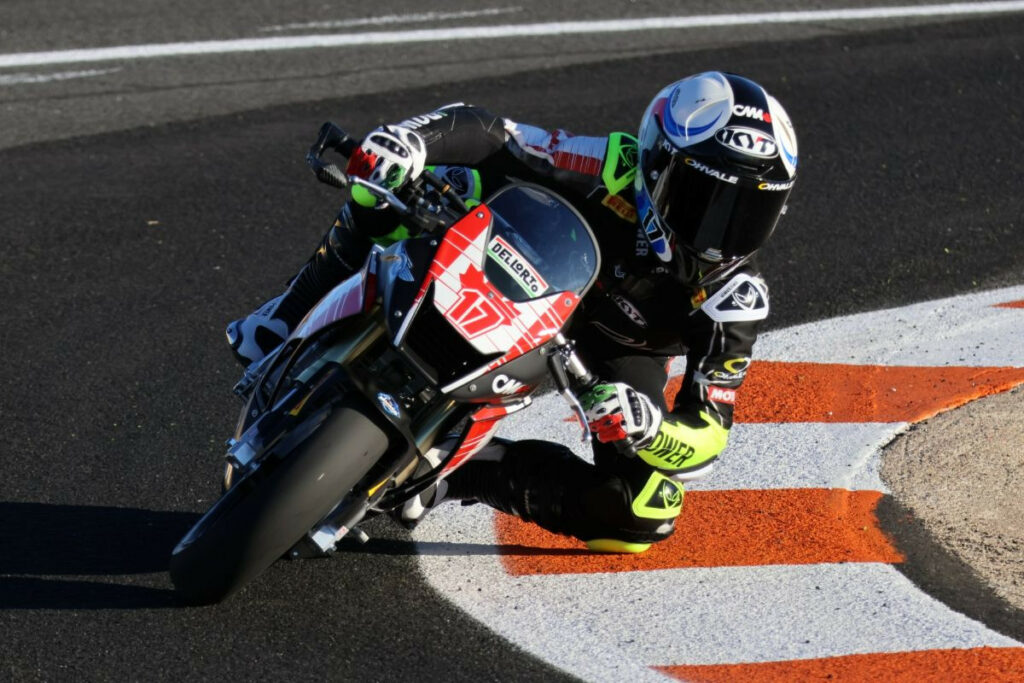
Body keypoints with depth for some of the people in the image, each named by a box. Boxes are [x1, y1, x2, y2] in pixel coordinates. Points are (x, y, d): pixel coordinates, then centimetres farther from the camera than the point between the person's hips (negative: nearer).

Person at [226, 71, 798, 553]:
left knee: (647, 518, -20)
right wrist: (409, 138, -49)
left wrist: (646, 426, -50)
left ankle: (471, 468, -10)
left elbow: (706, 441, -27)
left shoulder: (736, 298, -29)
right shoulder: (618, 170, -33)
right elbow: (485, 134, -28)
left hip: (620, 352, 1)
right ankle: (289, 321, -9)